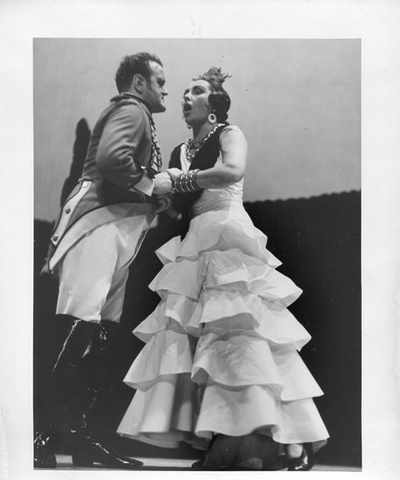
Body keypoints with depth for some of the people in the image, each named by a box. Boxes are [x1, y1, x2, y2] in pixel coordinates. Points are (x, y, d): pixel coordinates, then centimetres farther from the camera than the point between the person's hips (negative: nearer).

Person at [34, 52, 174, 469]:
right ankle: (40, 435, -11)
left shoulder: (134, 116, 29)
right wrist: (149, 185, -9)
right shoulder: (131, 111, -1)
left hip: (118, 226, 10)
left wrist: (162, 195, 14)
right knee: (77, 328, -16)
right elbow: (111, 158, -22)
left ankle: (86, 436, 11)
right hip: (101, 220, -10)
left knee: (102, 335, 6)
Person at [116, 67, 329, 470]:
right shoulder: (180, 152, 22)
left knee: (241, 329, -16)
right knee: (189, 335, -3)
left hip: (229, 237, -7)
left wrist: (184, 179, -10)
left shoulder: (228, 134, 5)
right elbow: (177, 208, 18)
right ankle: (226, 442, 0)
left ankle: (291, 443, -12)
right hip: (196, 248, 7)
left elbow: (233, 171, -18)